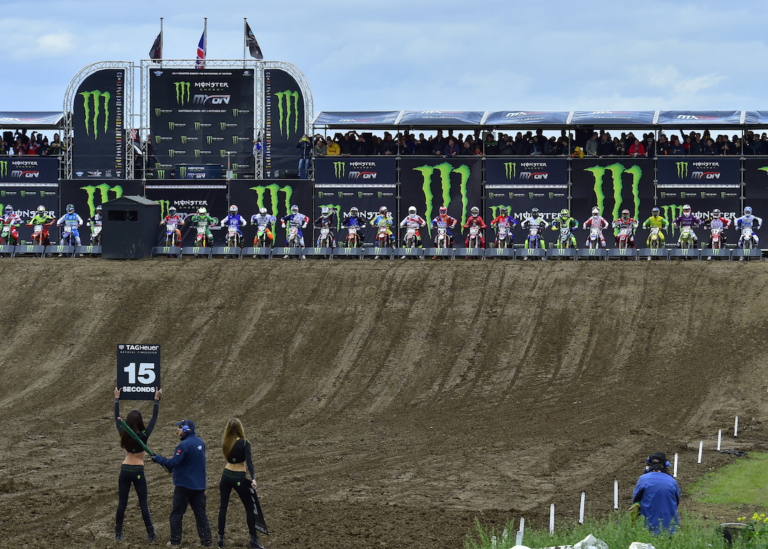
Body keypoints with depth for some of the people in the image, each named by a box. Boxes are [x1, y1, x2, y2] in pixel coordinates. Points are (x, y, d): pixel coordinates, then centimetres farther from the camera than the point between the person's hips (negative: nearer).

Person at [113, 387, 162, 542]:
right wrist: (157, 399, 1)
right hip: (138, 471, -3)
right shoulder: (143, 435, -12)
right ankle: (150, 535, 0)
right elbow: (154, 418, -4)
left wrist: (117, 398, 18)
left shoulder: (123, 434, -4)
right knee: (143, 503, 1)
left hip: (125, 470, 3)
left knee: (122, 503, 8)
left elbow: (117, 418, 10)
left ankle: (118, 533, 9)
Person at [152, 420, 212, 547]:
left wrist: (158, 458, -8)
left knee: (177, 513, 3)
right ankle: (206, 540, 9)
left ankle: (175, 541, 4)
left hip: (184, 485, -7)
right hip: (199, 485, 7)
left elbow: (172, 463, -21)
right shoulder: (200, 443, 7)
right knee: (200, 513, 10)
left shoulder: (184, 445, -18)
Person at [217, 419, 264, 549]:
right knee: (249, 507, 8)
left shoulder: (225, 444, 0)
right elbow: (249, 461, -23)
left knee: (223, 507, 13)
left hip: (226, 476, 4)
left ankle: (220, 538, 11)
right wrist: (253, 479, -29)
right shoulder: (245, 444, -14)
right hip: (239, 479, -4)